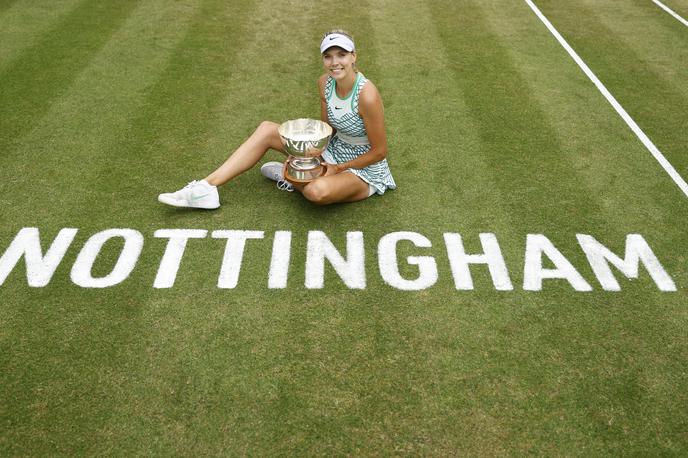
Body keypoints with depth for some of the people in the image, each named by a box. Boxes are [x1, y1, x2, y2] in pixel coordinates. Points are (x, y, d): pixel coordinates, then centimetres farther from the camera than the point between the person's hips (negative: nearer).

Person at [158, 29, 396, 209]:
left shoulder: (367, 95, -28)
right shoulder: (325, 83, -6)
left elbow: (380, 151, -20)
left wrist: (338, 168, -18)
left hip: (363, 169, -6)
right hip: (334, 151, 7)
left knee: (317, 191, -40)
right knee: (267, 129, -6)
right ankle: (206, 187, -10)